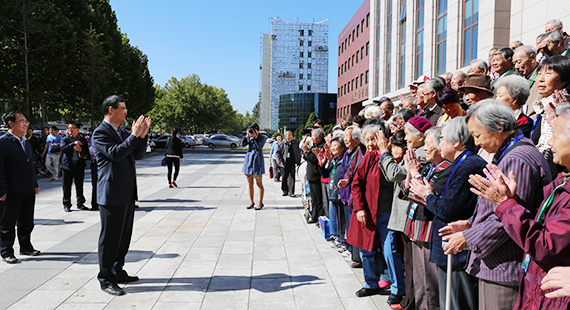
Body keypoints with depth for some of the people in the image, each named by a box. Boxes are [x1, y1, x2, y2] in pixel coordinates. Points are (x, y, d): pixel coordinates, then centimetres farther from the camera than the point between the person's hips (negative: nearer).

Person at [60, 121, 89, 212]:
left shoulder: (83, 139, 11)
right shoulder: (65, 139, 7)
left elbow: (86, 153, 6)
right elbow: (63, 149, -12)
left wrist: (80, 150, -14)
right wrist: (73, 144, -21)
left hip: (79, 165, 1)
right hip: (68, 165, -1)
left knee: (79, 186, 7)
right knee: (67, 187, 2)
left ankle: (80, 204, 18)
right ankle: (66, 205, 12)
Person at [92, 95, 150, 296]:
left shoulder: (124, 132, 16)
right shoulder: (100, 133, -9)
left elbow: (139, 155, 12)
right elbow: (115, 154, -23)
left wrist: (142, 135, -3)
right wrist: (134, 135, -19)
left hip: (128, 194, 9)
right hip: (112, 194, -9)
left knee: (124, 236, 16)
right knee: (110, 238, -1)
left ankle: (118, 272, 29)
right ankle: (106, 279, 9)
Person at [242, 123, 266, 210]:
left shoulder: (262, 137, -3)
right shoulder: (249, 137, 9)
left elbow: (260, 146, -19)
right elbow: (243, 144, -4)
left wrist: (256, 137, -23)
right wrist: (247, 136, -14)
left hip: (257, 161, -5)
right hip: (249, 160, 5)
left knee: (259, 184, -1)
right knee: (250, 183, 8)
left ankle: (260, 203, 7)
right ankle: (251, 202, 18)